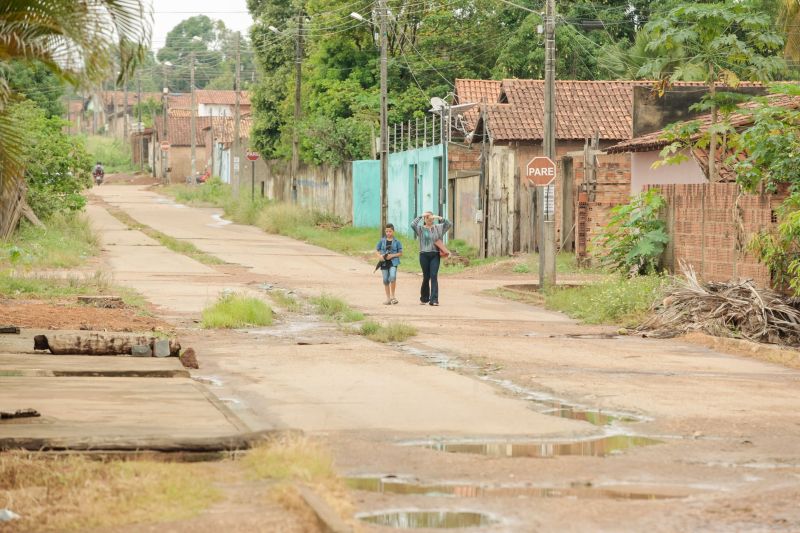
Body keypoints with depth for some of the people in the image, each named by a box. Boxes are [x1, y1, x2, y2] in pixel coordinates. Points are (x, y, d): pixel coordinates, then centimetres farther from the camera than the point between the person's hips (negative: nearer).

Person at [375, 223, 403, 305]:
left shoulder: (396, 242, 0)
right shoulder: (382, 241, 6)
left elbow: (400, 253, 2)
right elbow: (376, 250, 11)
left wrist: (392, 256, -13)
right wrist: (380, 256, -10)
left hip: (393, 262, -3)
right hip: (384, 263, 3)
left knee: (393, 277, -22)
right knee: (386, 280, 5)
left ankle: (392, 296, -8)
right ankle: (388, 298, 16)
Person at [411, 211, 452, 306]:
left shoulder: (438, 228, 10)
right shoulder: (421, 228, 4)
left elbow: (449, 224, 0)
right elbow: (412, 224, -13)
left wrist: (439, 218, -7)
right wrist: (421, 216, -11)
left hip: (435, 255, 0)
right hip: (424, 255, 0)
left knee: (434, 276, -10)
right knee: (426, 277, 5)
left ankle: (434, 299, -12)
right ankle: (424, 298, 24)